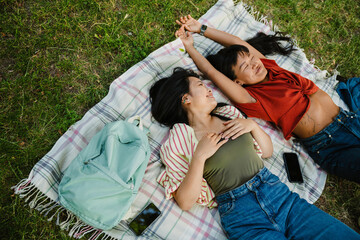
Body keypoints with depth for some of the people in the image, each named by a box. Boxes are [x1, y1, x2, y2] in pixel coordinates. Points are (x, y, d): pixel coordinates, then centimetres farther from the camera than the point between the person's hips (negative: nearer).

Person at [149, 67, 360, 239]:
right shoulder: (178, 139, -2)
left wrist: (253, 125, -1)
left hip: (279, 193, 5)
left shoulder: (229, 113, 12)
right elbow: (185, 202, -7)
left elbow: (267, 151, 17)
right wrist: (199, 156, -18)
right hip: (242, 216, -4)